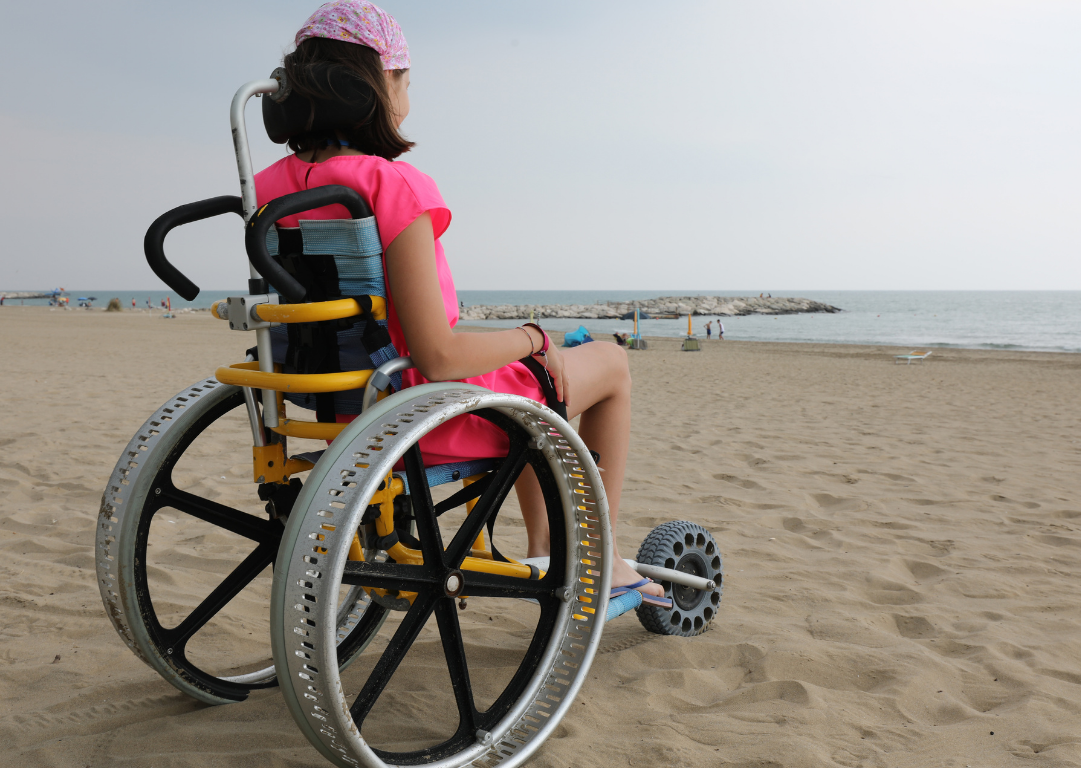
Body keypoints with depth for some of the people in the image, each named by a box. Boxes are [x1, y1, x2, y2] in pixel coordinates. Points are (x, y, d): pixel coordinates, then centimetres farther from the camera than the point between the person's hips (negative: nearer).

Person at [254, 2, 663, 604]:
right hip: (433, 420, -8)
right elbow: (438, 357, -28)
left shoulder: (271, 187, -2)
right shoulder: (392, 185, -26)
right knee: (612, 361, 17)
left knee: (528, 369, 35)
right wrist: (533, 338, -10)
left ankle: (542, 547, 40)